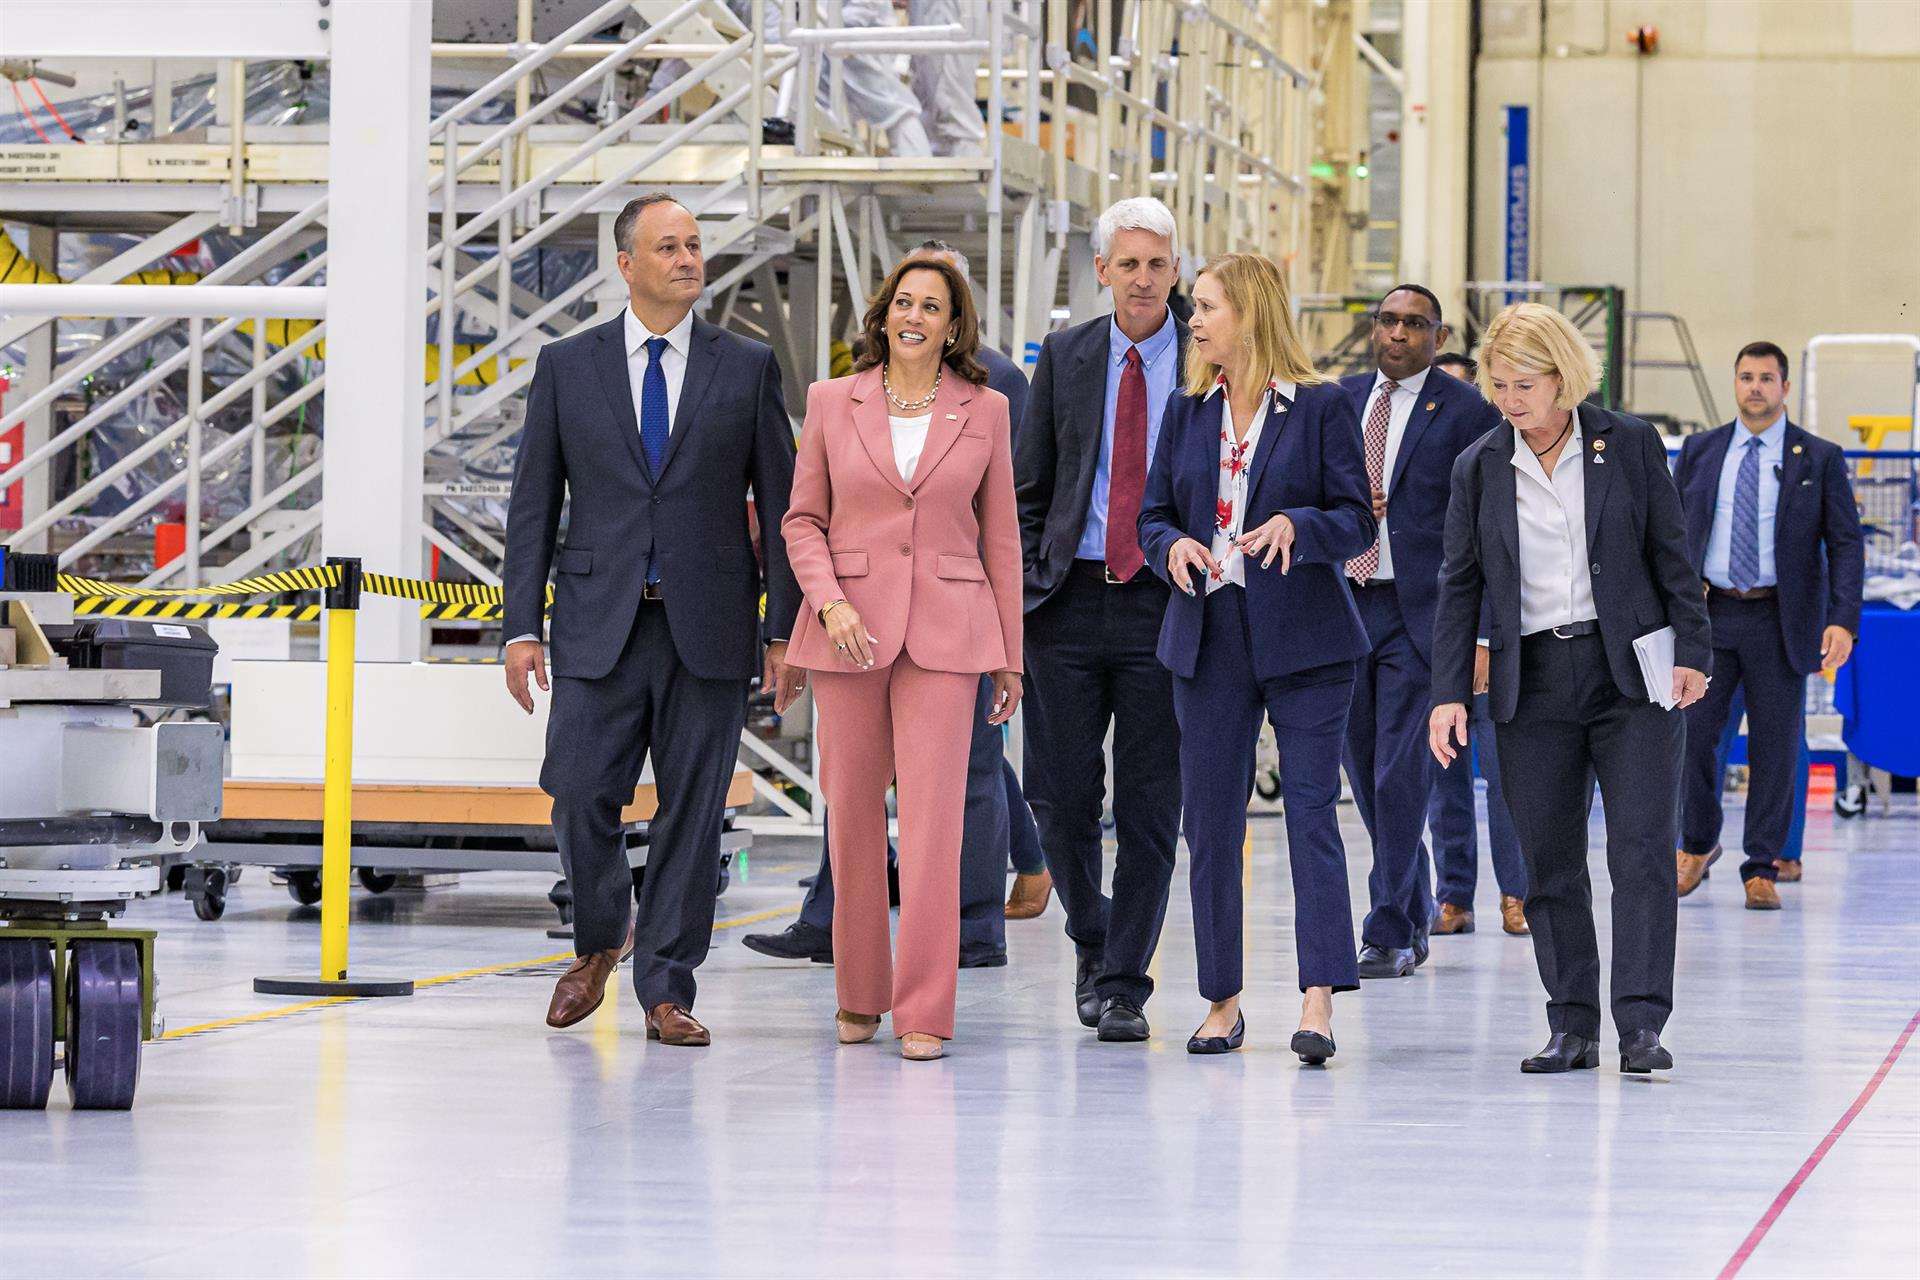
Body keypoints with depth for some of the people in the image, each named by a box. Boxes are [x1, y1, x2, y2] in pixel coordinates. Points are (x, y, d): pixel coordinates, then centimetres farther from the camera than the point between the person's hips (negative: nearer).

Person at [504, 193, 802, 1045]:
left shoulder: (748, 367, 6)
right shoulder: (566, 366, 7)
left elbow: (780, 506, 6)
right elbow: (534, 504, 8)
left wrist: (784, 630, 0)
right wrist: (523, 625, 0)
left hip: (707, 626, 0)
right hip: (599, 623, 0)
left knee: (692, 813, 1)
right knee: (580, 797, -6)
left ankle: (666, 991, 10)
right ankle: (599, 943, 20)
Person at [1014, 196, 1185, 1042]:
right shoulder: (1065, 356, 9)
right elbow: (1030, 486, 12)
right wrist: (1026, 586, 3)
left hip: (1166, 599, -2)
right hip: (1071, 599, 2)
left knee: (1149, 805, 0)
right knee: (1062, 795, 1)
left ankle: (1124, 987, 7)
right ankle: (1092, 943, 26)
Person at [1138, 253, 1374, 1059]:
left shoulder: (1321, 407, -2)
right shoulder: (1187, 412, 11)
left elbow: (1358, 522, -3)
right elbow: (1152, 515, 13)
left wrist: (1297, 526, -22)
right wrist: (1173, 547, -9)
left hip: (1302, 636, -5)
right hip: (1209, 636, 5)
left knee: (1312, 810, -9)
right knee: (1210, 818, 6)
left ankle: (1318, 999, -13)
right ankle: (1223, 1000, 14)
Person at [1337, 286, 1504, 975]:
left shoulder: (1465, 412, -3)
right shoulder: (1340, 400, 13)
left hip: (1418, 611, -5)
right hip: (1342, 603, 6)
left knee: (1401, 777, -9)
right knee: (1366, 773, 11)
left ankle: (1388, 932, -5)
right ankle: (1415, 918, 25)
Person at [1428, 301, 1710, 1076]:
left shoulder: (1629, 445, 0)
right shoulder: (1478, 467, 5)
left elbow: (1672, 555, 4)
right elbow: (1460, 584, 8)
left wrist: (1691, 653, -3)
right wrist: (1449, 693, 1)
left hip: (1630, 674, -2)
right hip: (1532, 685, 2)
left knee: (1641, 851, -8)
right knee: (1549, 865, 3)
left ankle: (1641, 1025, -8)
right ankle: (1572, 1026, 9)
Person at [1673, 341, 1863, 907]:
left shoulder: (1819, 458, 2)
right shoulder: (1700, 451, 9)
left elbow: (1845, 543, 0)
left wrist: (1843, 621, -12)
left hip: (1780, 621, -1)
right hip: (1708, 614, 1)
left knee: (1776, 747, 1)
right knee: (1691, 731, -5)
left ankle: (1761, 869, 10)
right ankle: (1697, 844, 17)